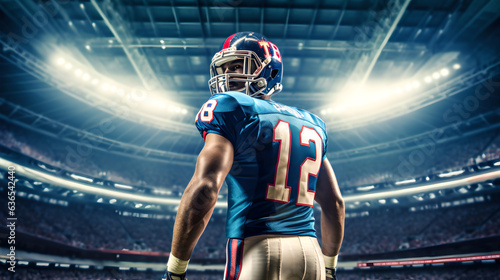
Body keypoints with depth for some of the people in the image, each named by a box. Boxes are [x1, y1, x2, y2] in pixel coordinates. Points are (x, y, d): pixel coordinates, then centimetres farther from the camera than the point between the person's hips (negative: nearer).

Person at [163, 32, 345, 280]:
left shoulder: (231, 109, -4)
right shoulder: (311, 123, 16)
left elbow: (204, 188, -17)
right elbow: (335, 203, 18)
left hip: (259, 251, -6)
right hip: (310, 254, 7)